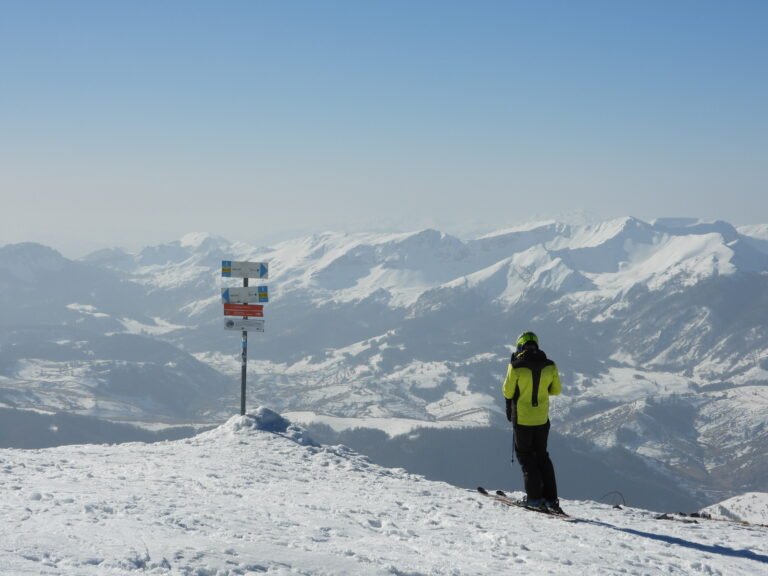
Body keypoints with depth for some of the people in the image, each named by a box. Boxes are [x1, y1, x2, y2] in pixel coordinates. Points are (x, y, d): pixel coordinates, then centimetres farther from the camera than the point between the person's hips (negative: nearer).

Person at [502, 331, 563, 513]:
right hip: (542, 417, 4)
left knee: (525, 456, 8)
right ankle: (550, 498, 9)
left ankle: (534, 497, 1)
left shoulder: (516, 366, -15)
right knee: (542, 455, 15)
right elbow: (555, 390, 5)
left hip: (522, 417, -4)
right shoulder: (549, 366, -4)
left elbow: (508, 391, -10)